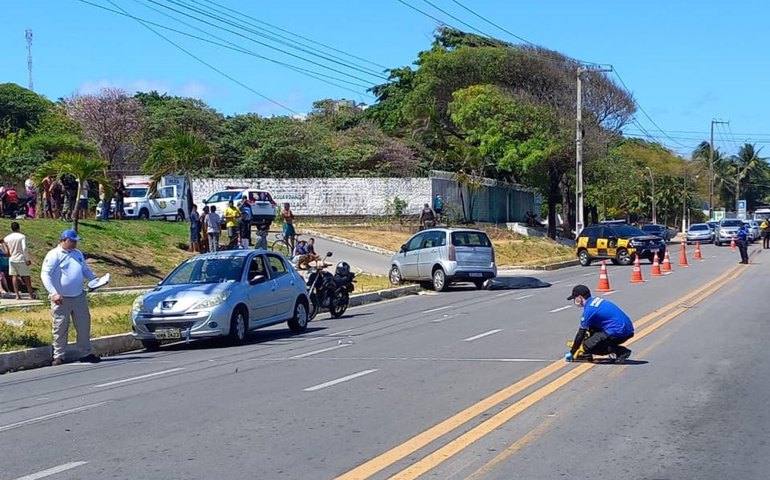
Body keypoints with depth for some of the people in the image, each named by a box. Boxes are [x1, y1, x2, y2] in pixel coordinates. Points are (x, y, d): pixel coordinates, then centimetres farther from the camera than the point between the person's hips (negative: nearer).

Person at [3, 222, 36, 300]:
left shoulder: (7, 238, 2)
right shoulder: (22, 236, -10)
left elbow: (7, 251, 4)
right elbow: (24, 248, -17)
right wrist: (28, 259, -14)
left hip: (12, 260, 3)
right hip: (21, 259, -3)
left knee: (14, 277, 5)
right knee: (26, 277, 5)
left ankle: (17, 295, 0)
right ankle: (31, 294, 12)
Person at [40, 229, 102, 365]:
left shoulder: (78, 254, 13)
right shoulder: (54, 255, -8)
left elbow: (85, 270, 24)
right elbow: (45, 275, -14)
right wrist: (54, 293, -23)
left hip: (79, 297, 6)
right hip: (61, 299, -6)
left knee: (84, 326, 8)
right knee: (60, 328, 2)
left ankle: (86, 353, 18)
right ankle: (58, 356, 11)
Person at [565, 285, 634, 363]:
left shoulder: (589, 310, -11)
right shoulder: (596, 299, 16)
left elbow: (581, 334, -6)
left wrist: (571, 353, 4)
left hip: (618, 333, -10)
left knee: (588, 346, -6)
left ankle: (622, 352, -7)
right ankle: (587, 355, 14)